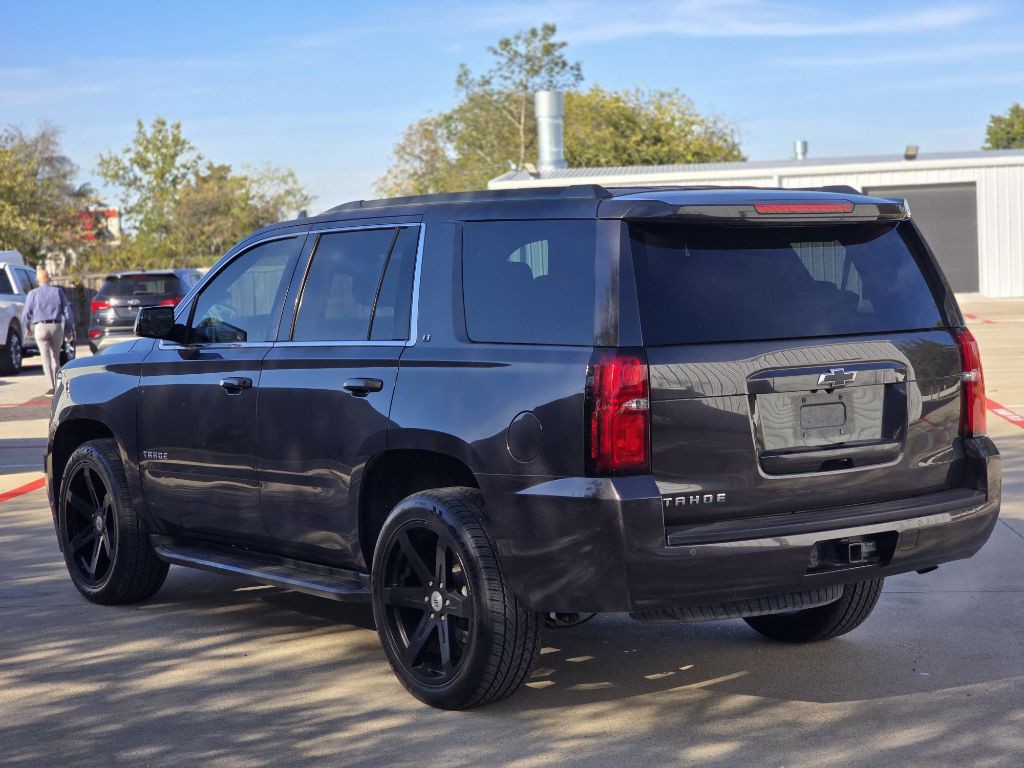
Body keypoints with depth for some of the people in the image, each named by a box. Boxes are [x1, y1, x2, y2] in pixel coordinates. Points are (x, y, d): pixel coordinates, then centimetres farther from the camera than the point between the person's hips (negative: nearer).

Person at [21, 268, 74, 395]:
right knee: (56, 356, 17)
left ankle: (52, 387, -11)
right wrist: (71, 326, 9)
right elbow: (67, 310, 1)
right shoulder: (58, 291, 4)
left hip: (40, 327, -2)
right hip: (56, 327, 2)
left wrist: (26, 327, 18)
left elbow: (26, 313, 2)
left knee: (46, 358, -2)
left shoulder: (33, 293, 1)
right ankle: (57, 384, 21)